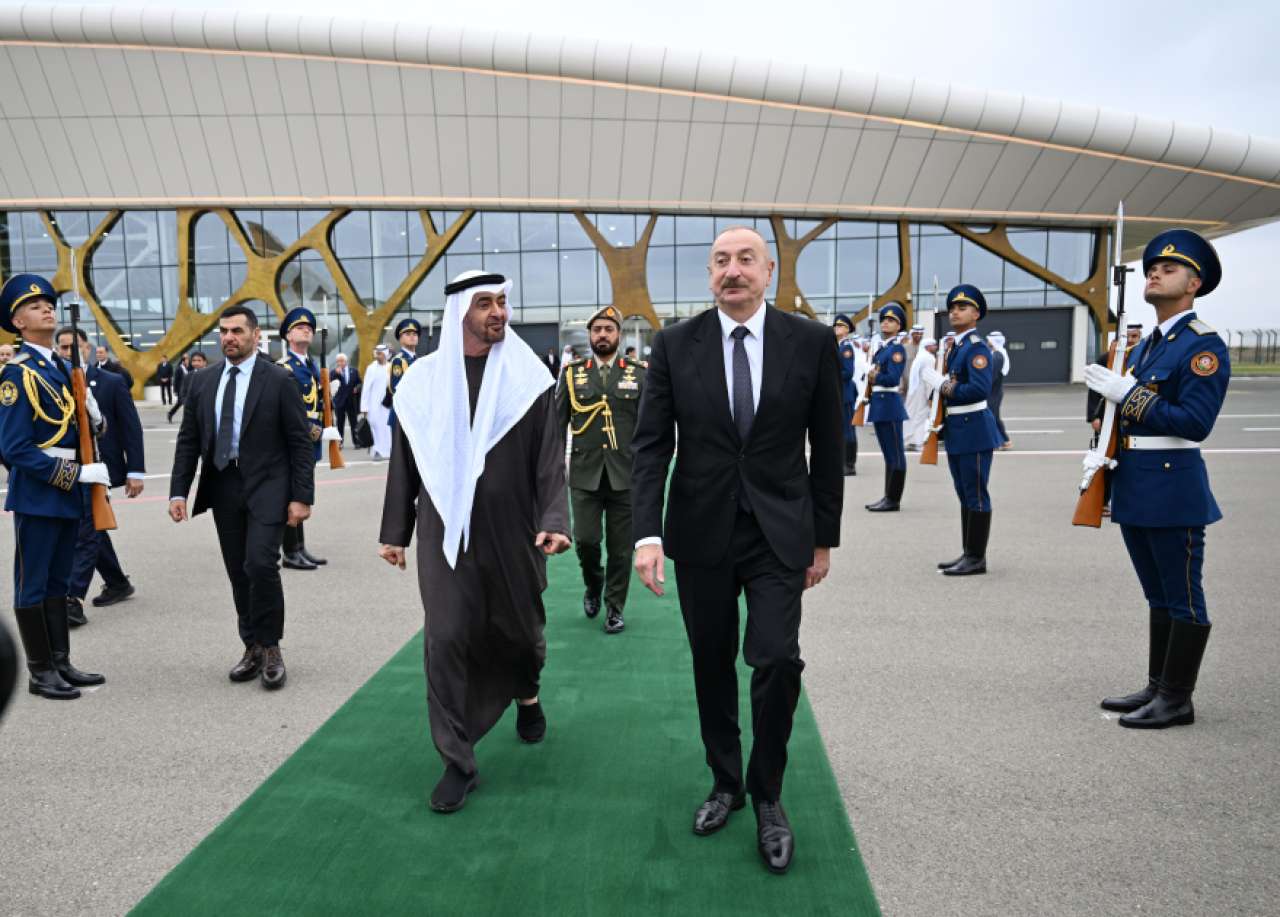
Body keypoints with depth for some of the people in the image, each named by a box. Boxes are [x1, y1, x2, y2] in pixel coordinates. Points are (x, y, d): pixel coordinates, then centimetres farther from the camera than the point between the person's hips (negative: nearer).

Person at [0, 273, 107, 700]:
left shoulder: (64, 367, 11)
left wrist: (92, 415, -4)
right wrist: (78, 472, -20)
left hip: (68, 491, 8)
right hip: (36, 493, -8)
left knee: (58, 581, 15)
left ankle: (61, 663, 24)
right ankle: (40, 672, 13)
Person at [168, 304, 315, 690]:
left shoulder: (278, 380, -5)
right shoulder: (201, 382, 8)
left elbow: (300, 441, -5)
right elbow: (188, 441, 10)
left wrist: (302, 496, -10)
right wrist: (178, 491, 2)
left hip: (267, 486, -4)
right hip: (222, 487, 4)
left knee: (260, 564, -16)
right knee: (239, 573, 9)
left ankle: (270, 648, 1)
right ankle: (253, 648, 21)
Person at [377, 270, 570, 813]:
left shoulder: (530, 377, -2)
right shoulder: (423, 379, 2)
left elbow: (551, 459, -6)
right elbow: (404, 461, 7)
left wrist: (554, 519, -19)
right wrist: (395, 532, 9)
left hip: (510, 531, 0)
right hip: (444, 533, 0)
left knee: (520, 627, 14)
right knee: (445, 640, -3)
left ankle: (526, 694, 48)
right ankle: (457, 762, 11)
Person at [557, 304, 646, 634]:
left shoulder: (638, 374, 3)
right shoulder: (572, 373, 6)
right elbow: (557, 424, 6)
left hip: (626, 476, 0)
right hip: (584, 475, 0)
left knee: (621, 547, 5)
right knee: (585, 539, -4)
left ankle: (615, 607, 22)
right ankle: (593, 585, 28)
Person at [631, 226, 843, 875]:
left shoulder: (811, 342, -2)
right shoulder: (675, 345, -2)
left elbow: (827, 447, 3)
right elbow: (650, 444, -3)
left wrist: (825, 537, 4)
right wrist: (647, 533, -14)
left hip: (780, 531, -1)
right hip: (701, 532, 1)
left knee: (777, 659, -11)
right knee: (712, 666, 11)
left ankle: (767, 796, 13)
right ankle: (725, 783, 33)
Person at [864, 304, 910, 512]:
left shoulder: (897, 349, -9)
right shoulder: (881, 348, 17)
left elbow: (893, 378, -18)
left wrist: (873, 378, -7)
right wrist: (871, 376, -3)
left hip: (889, 405, -9)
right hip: (879, 405, 9)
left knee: (896, 455, -3)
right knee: (888, 454, 13)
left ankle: (894, 500, -1)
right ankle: (888, 497, 19)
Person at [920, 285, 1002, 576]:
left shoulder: (977, 347, -13)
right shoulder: (954, 346, 14)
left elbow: (980, 389, -24)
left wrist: (944, 387, -17)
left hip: (973, 429, -9)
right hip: (955, 431, 9)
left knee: (976, 495, -2)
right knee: (965, 495, 15)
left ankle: (977, 558, 5)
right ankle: (968, 553, 24)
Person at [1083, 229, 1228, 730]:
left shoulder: (1205, 346, -11)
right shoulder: (1144, 345, 15)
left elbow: (1195, 423, -20)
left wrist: (1128, 394, -21)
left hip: (1173, 489, -9)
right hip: (1134, 489, 9)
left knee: (1183, 599, 2)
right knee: (1159, 596, 16)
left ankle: (1177, 700, 10)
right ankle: (1157, 688, 26)